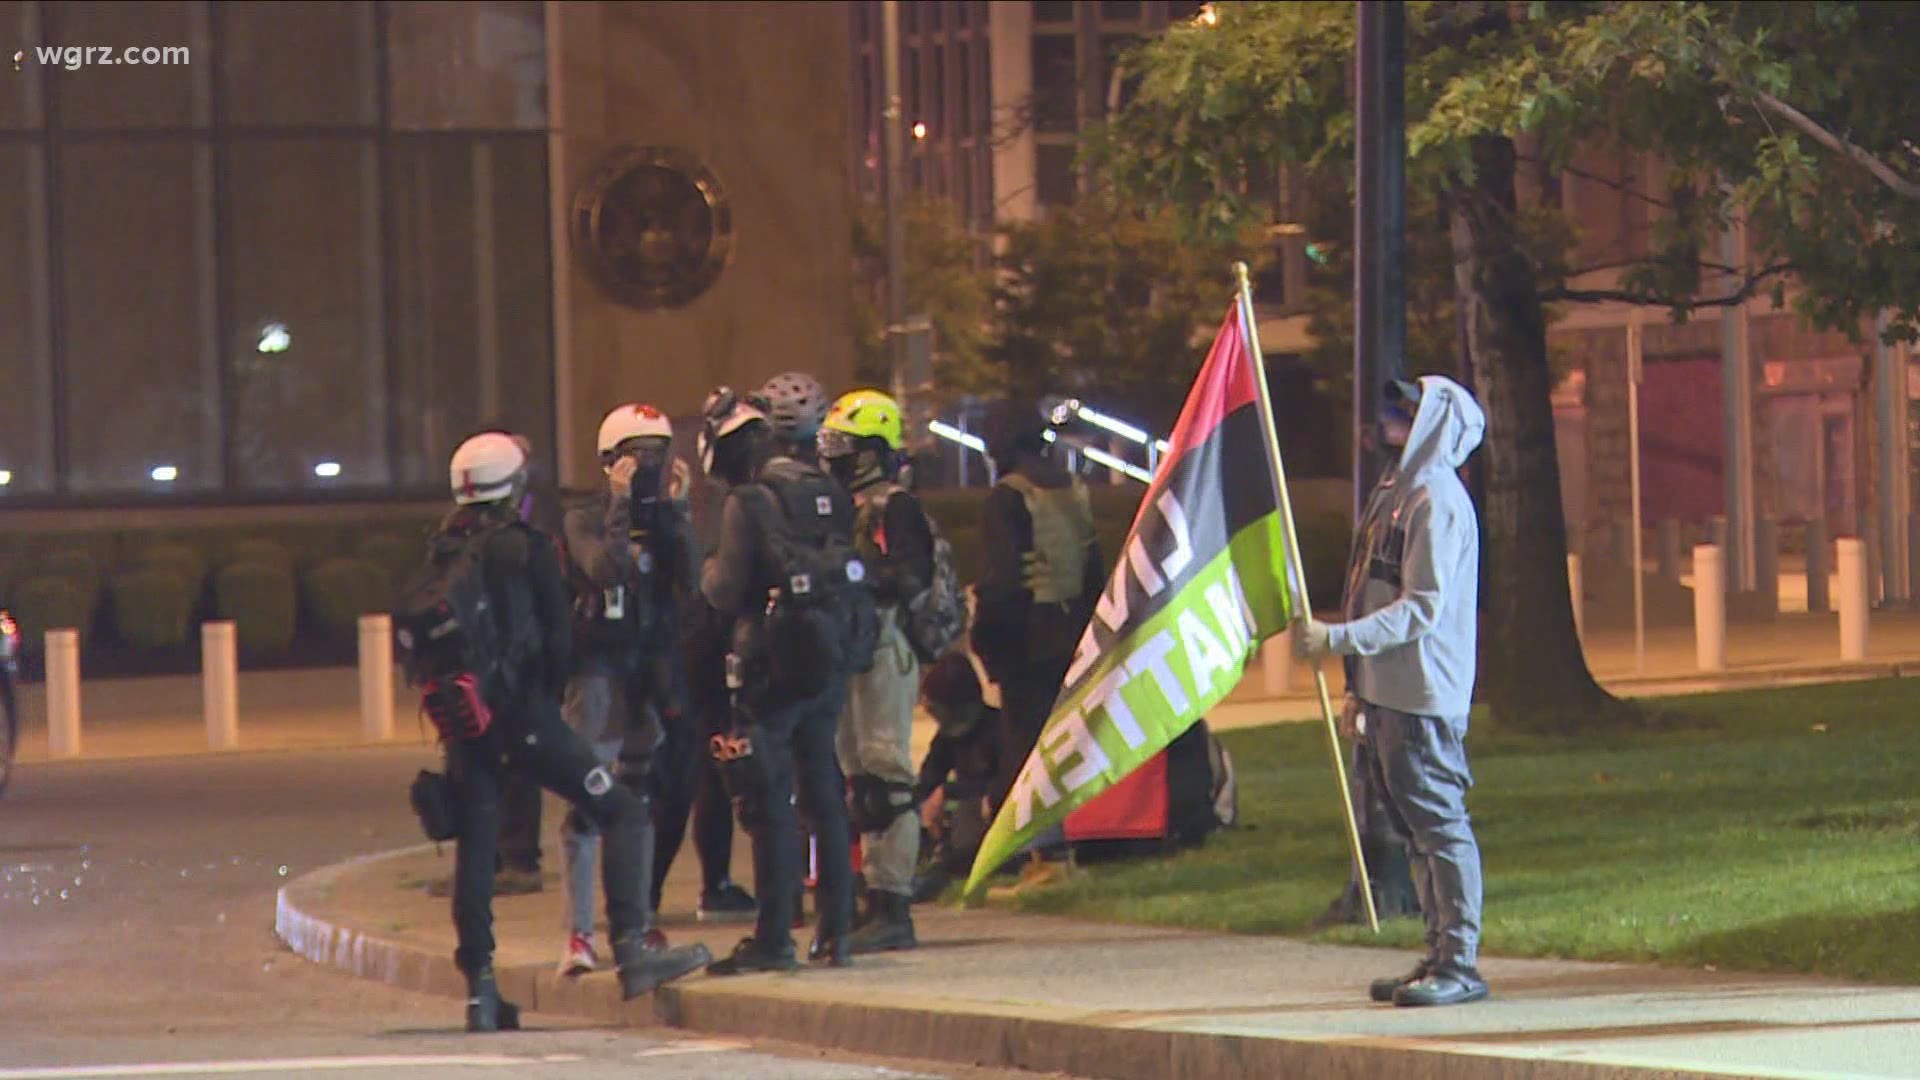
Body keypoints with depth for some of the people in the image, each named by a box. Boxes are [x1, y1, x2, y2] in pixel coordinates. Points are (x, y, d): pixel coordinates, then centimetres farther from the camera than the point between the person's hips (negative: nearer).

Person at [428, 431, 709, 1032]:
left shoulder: (444, 554, 8)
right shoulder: (527, 548, -5)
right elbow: (558, 637, -3)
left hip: (463, 718, 5)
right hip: (523, 712, -5)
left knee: (474, 848, 10)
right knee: (621, 813, 1)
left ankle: (479, 990, 7)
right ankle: (632, 950, -12)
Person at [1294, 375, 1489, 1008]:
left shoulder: (1437, 498, -12)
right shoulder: (1395, 491, 18)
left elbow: (1423, 606, -18)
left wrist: (1337, 640, -21)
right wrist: (1359, 688, 21)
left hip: (1424, 697, -10)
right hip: (1390, 692, 10)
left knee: (1439, 823, -9)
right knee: (1416, 827, 11)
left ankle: (1461, 964, -8)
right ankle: (1440, 956, 16)